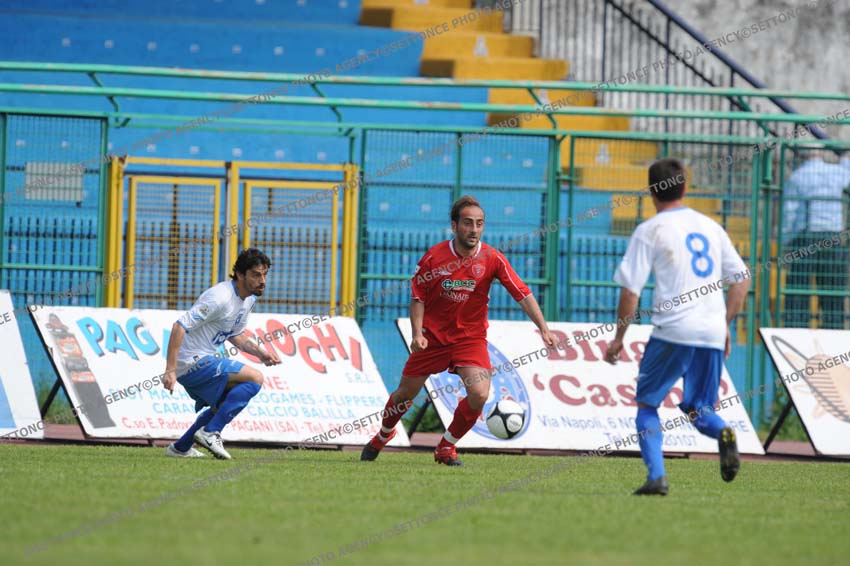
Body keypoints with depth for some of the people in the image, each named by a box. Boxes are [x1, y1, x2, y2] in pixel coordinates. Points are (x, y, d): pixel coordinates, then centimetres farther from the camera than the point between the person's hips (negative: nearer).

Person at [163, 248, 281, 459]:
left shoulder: (249, 299, 8)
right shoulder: (221, 297, -23)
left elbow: (235, 335, 23)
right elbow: (180, 326, -27)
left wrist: (260, 353, 5)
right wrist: (170, 370, -31)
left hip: (201, 361, 10)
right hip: (193, 362, -10)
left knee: (225, 404, 27)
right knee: (254, 378, -16)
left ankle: (181, 448, 30)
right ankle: (210, 432, -16)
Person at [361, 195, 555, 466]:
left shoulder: (492, 259, -13)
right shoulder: (434, 256, -12)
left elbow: (523, 294, -17)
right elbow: (418, 296, -2)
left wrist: (543, 328, -27)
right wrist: (417, 333, -14)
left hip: (471, 338, 0)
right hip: (433, 335, 0)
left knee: (479, 394, -21)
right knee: (405, 393, 9)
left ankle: (446, 446, 3)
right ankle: (383, 436, 41)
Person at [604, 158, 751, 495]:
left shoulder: (650, 231, 0)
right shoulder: (710, 227, 15)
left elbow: (630, 290, -4)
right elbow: (742, 279, 17)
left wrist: (619, 338, 5)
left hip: (672, 331, -4)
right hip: (712, 333, 4)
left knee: (647, 404, 10)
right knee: (698, 409, 14)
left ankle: (656, 477, -7)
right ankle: (723, 433, -20)